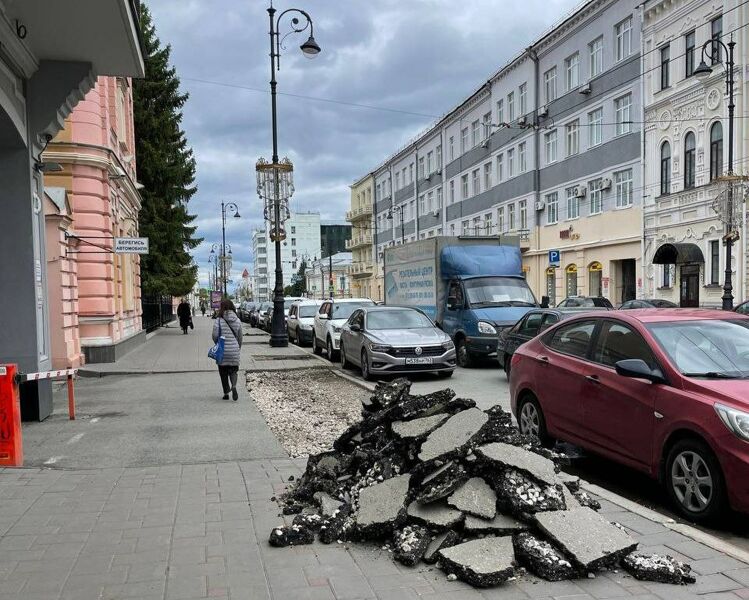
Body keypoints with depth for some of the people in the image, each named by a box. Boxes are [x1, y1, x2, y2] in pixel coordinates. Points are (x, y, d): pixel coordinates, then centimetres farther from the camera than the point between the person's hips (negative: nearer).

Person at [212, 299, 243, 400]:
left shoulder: (218, 320, -10)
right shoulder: (237, 320, -1)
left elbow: (215, 336, -9)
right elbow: (240, 337, 5)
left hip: (222, 350, -2)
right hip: (234, 350, 2)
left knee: (223, 372, 11)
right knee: (233, 370, 12)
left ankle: (226, 393, 14)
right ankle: (234, 386, -14)